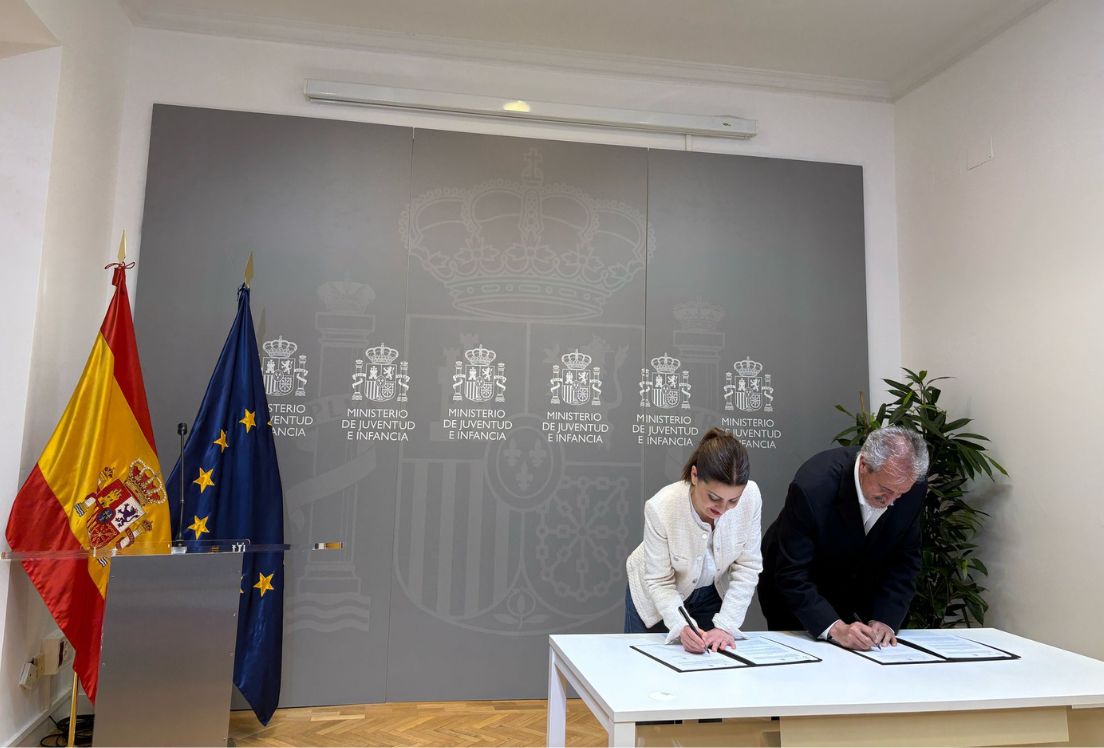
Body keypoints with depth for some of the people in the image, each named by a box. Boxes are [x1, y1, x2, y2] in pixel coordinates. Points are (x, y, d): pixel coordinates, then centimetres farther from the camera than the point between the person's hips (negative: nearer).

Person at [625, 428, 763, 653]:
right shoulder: (661, 508, -34)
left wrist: (726, 626, -23)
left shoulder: (751, 497, -27)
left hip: (713, 594, 2)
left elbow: (747, 567, -17)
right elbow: (659, 582, -24)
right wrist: (682, 626, -39)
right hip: (658, 599, -2)